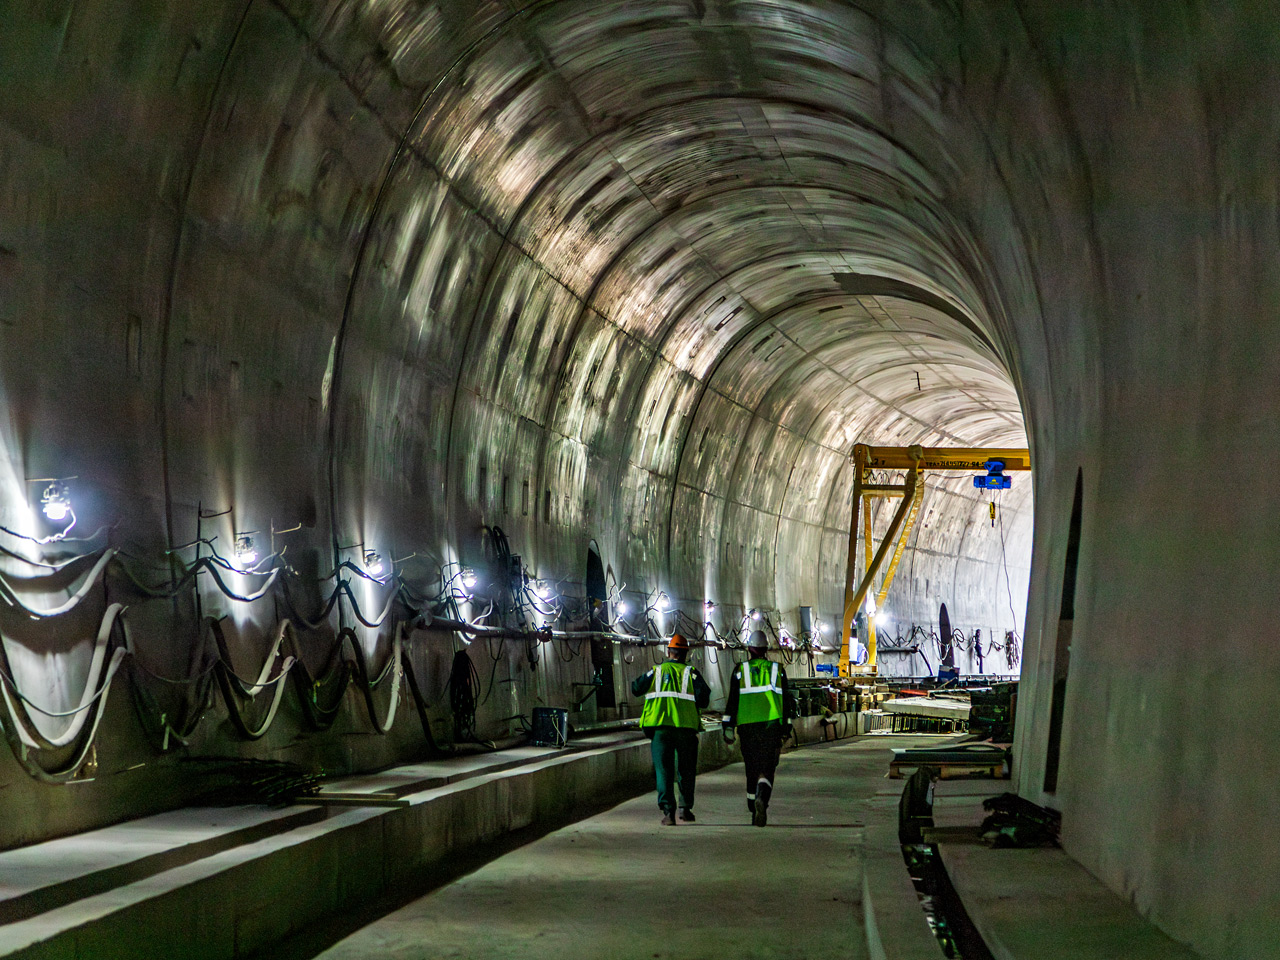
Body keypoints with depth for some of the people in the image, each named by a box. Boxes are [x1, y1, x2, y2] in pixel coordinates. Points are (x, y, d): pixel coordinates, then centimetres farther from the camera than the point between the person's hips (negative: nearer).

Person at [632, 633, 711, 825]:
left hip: (659, 726, 1)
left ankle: (668, 811, -11)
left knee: (663, 769, 0)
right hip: (686, 727, -1)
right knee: (686, 769, 14)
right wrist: (694, 704, 13)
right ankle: (686, 808, 15)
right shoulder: (691, 673, 3)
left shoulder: (656, 671, 8)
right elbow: (704, 697, -8)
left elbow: (635, 689, 12)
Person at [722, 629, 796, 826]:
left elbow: (732, 701, 0)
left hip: (747, 727, 0)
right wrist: (787, 728, 17)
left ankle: (755, 812, 15)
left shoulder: (740, 670, 5)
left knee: (752, 769, 12)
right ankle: (762, 799, -31)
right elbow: (788, 701, 10)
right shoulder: (777, 670, 9)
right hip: (772, 725, 0)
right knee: (767, 769, -3)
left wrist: (728, 728, 3)